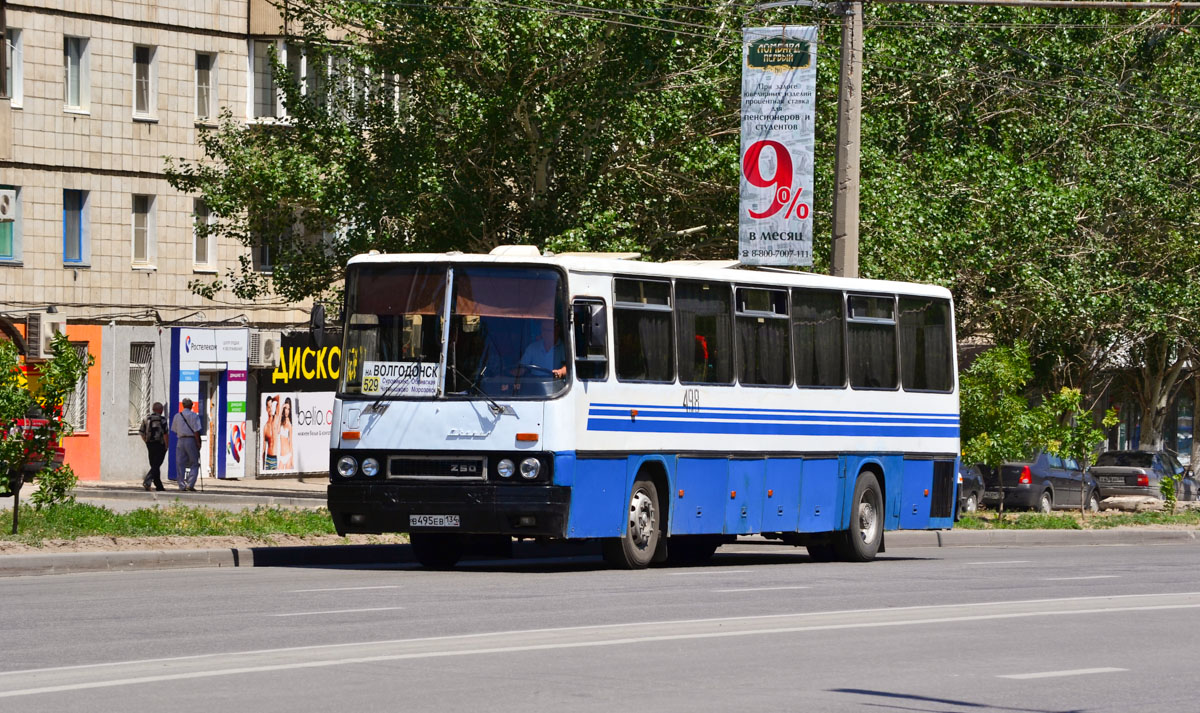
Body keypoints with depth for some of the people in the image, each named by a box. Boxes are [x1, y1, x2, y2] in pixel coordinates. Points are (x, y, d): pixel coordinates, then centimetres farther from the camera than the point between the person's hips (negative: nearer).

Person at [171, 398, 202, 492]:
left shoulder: (177, 416, 8)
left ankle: (182, 485, 5)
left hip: (180, 440, 4)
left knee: (180, 464, 8)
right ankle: (190, 484, -9)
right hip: (191, 440, -4)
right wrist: (198, 442, -8)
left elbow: (174, 430, 14)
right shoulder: (194, 415, -6)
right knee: (194, 464, 4)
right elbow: (196, 430, -11)